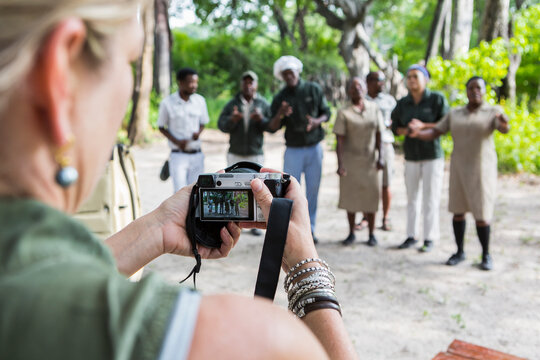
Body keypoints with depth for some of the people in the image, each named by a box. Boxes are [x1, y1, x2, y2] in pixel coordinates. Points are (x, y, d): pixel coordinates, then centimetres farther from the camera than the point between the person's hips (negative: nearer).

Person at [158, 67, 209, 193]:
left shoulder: (200, 100, 3)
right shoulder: (167, 103, -6)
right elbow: (161, 127, 3)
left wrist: (198, 133, -10)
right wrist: (176, 141, -14)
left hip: (197, 155, 4)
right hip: (178, 155, -3)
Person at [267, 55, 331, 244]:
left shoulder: (314, 89, 1)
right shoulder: (280, 98, -1)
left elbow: (326, 112, 7)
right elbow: (272, 128, -3)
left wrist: (317, 121, -16)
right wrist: (279, 115, -24)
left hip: (314, 148, 1)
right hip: (294, 150, -1)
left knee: (313, 190, 6)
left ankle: (310, 228, 18)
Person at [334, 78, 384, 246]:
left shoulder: (374, 108, 3)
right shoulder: (344, 112, -5)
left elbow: (378, 135, 3)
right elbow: (339, 140, -8)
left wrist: (380, 157, -4)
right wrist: (340, 164, -15)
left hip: (369, 160, 1)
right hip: (350, 160, -1)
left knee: (370, 196, 3)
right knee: (350, 196, 5)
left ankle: (371, 234, 16)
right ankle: (351, 233, 19)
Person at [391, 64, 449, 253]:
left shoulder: (437, 99, -5)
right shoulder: (403, 103, 5)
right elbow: (395, 127, 8)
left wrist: (423, 126, -19)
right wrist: (408, 130, -12)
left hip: (432, 156, -3)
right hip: (411, 156, 4)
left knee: (430, 198, 0)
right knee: (411, 198, 8)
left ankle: (429, 238, 10)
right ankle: (411, 236, 18)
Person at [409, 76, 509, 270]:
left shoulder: (493, 112, -5)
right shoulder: (455, 114, 5)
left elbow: (505, 129, -25)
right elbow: (433, 133, 1)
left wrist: (504, 121, -50)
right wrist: (418, 133, -21)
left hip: (482, 169, -3)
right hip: (459, 168, 4)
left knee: (481, 214, -4)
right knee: (458, 210, 7)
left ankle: (486, 255, 15)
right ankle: (460, 252, 22)